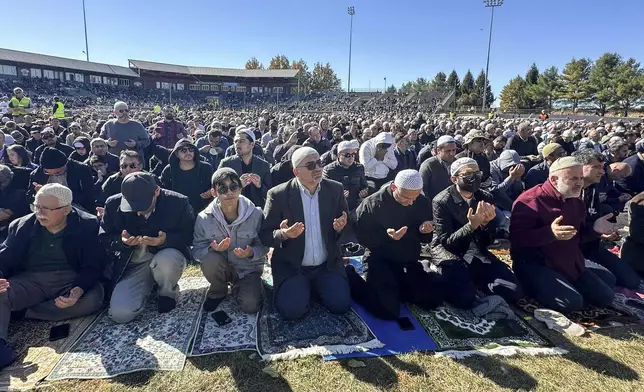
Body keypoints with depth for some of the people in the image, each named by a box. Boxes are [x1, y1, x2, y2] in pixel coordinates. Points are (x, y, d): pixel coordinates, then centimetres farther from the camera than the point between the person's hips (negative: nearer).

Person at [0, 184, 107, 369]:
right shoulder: (23, 226, 3)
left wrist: (79, 289, -30)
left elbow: (94, 265, -9)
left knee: (93, 298, -32)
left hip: (71, 279, -2)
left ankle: (25, 313, -22)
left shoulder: (86, 226, -7)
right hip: (31, 280, 2)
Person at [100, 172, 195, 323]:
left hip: (167, 257, -2)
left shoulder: (178, 203, -17)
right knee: (120, 313, -18)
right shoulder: (113, 204, -10)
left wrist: (166, 240, -33)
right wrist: (122, 241, -24)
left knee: (166, 260, -40)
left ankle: (168, 293, -3)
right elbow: (103, 238, 0)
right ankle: (149, 284, 16)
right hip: (133, 265, 2)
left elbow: (188, 237, -12)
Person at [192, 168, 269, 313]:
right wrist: (212, 249, -33)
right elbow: (196, 250, -11)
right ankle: (218, 291, 0)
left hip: (248, 268, -1)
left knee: (250, 306, -23)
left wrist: (251, 252, -31)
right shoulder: (204, 218, -16)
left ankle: (238, 288, 15)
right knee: (210, 259, -33)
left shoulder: (255, 214, -17)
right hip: (221, 267, 1)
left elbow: (263, 245, -8)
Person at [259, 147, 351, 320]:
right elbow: (264, 235, -8)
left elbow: (346, 225, 7)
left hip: (328, 265, 3)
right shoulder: (278, 195, -11)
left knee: (340, 304, -14)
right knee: (293, 309, -20)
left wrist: (340, 228, -17)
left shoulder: (335, 189, -2)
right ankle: (302, 287, 15)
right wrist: (283, 234, -30)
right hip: (291, 266, -2)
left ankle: (314, 286, 18)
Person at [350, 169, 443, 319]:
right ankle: (352, 279, 5)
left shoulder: (421, 202, -2)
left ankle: (396, 288, 21)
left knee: (434, 299, 1)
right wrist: (386, 235, -32)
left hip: (409, 262, 6)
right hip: (381, 261, -6)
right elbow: (362, 236, -16)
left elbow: (426, 239, 8)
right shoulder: (373, 204, -17)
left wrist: (424, 231, -16)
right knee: (388, 311, -18)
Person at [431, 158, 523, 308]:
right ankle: (458, 282, 6)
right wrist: (471, 226, -30)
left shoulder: (486, 197, 1)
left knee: (514, 292, -12)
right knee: (465, 298, -29)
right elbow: (446, 242, -16)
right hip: (450, 253, -5)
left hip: (476, 253, 5)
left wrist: (485, 223, -22)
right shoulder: (441, 201, -14)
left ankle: (473, 281, 12)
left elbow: (488, 241, 1)